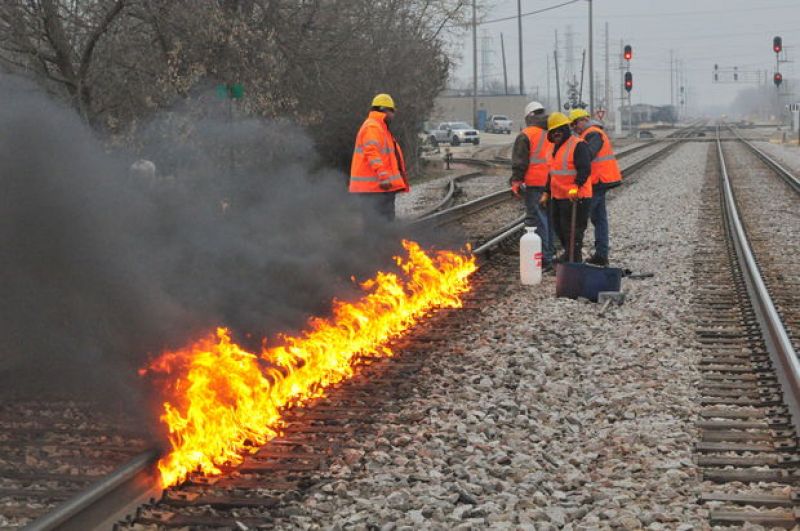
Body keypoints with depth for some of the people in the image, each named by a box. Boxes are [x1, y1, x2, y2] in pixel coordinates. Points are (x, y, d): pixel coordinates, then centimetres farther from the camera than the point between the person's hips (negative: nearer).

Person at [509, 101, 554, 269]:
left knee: (536, 219, -5)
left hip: (535, 184, -6)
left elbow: (520, 162, -9)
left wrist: (516, 181, -3)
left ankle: (543, 259, -10)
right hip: (553, 184, 6)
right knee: (549, 218, 16)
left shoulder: (526, 135, -7)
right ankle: (548, 254, 25)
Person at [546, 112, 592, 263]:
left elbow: (585, 169, -24)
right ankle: (569, 253, 38)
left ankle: (574, 260, 0)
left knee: (572, 230, -7)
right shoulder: (556, 147, 16)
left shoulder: (578, 145, -14)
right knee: (559, 227, 20)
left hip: (575, 197, -10)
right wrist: (547, 192, 25)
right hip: (558, 197, 10)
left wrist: (575, 187, -34)